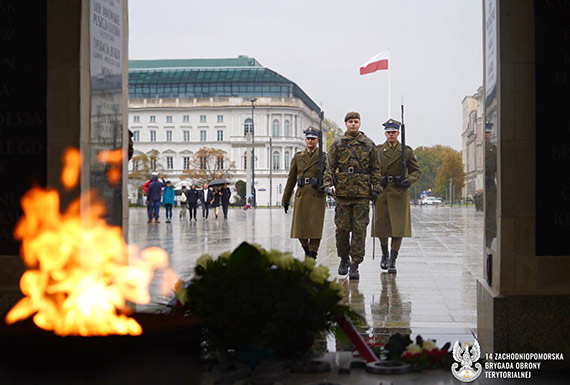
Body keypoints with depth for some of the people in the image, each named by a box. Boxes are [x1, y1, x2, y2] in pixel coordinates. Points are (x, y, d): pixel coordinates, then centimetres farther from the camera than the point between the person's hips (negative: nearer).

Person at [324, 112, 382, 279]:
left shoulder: (369, 144, 8)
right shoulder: (337, 144, 7)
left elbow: (375, 168, 11)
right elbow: (330, 166, 5)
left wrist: (376, 188, 4)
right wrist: (328, 184, -8)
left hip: (362, 192, 0)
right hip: (343, 192, 0)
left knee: (359, 229, -4)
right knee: (342, 228, 2)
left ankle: (355, 265, -1)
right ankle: (344, 259, 23)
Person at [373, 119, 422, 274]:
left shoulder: (407, 151, 6)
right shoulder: (377, 150, 8)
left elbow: (416, 171, 9)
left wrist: (409, 180, -11)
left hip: (399, 193, -1)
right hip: (381, 191, 1)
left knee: (398, 227, -6)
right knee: (381, 226, 4)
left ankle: (393, 260, -1)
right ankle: (384, 254, 28)